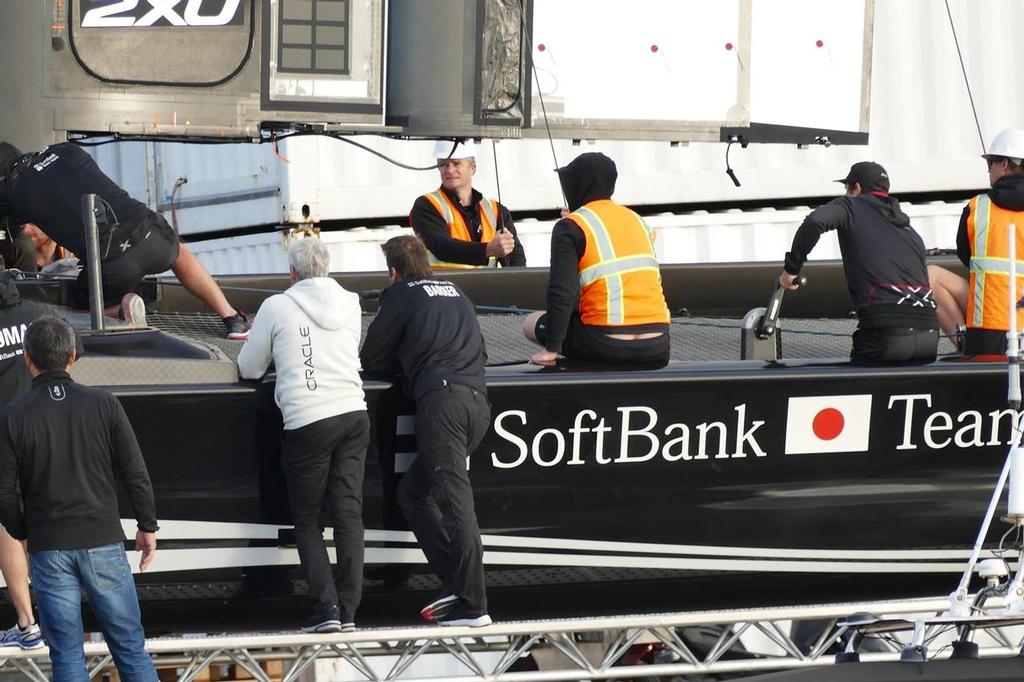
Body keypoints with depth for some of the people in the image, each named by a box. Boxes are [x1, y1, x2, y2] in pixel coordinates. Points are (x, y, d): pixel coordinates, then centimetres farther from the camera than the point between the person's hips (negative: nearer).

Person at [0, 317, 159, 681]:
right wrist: (147, 526, 12)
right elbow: (135, 473, -1)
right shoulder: (103, 404, -3)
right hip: (103, 541, 1)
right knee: (129, 645, 8)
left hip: (49, 547, -1)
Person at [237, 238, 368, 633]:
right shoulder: (350, 304, 12)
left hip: (307, 423, -4)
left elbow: (248, 369, 8)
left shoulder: (277, 307, 0)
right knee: (349, 514, 5)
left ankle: (327, 607, -5)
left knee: (307, 519, 6)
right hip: (353, 415, 4)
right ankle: (348, 611, 1)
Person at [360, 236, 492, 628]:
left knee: (454, 500, -12)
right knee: (413, 491, 15)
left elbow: (371, 360, 11)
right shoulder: (455, 295, 27)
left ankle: (472, 605, -19)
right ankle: (458, 585, 5)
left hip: (442, 399, -7)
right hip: (478, 400, 7)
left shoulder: (401, 295, 8)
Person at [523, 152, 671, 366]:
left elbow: (562, 291, -12)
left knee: (531, 323, 18)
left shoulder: (570, 227, -2)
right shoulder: (637, 220, 18)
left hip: (606, 344, -6)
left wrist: (551, 349, -7)